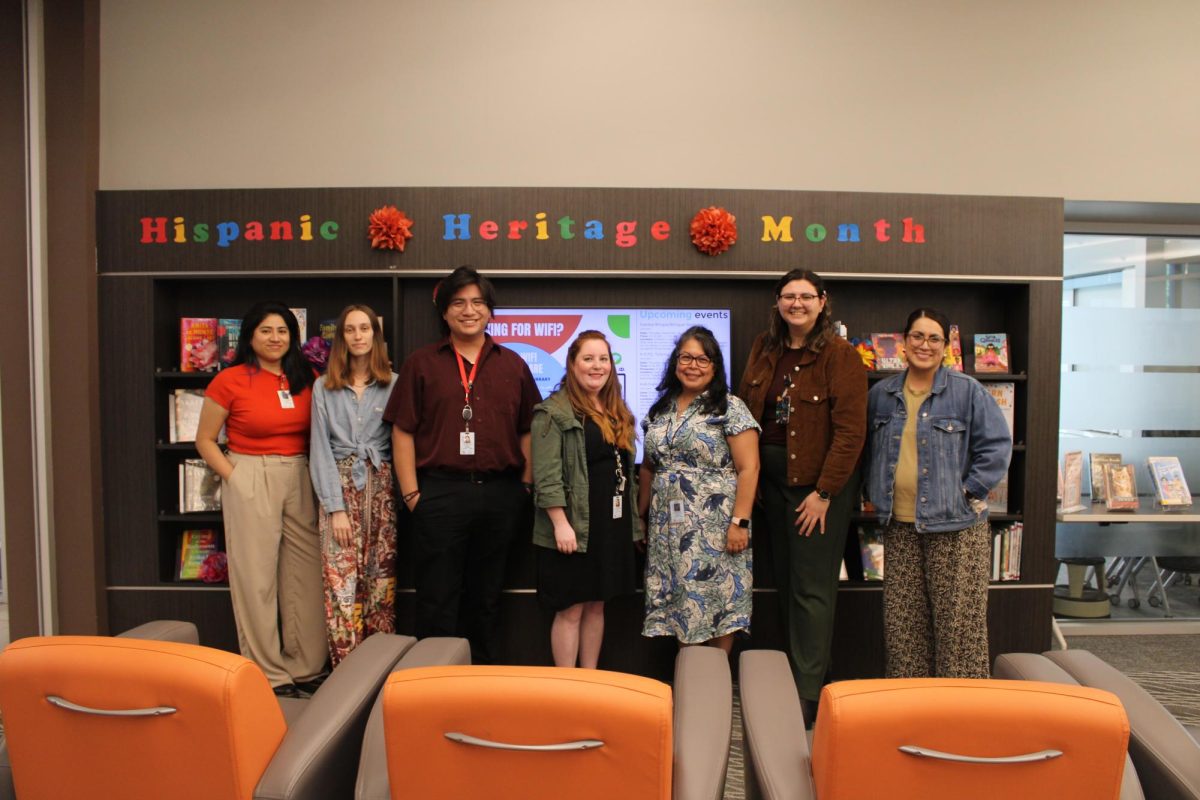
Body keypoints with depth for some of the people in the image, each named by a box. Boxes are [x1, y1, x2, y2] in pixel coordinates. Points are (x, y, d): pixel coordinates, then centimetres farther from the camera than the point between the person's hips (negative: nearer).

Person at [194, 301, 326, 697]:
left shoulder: (307, 379, 5)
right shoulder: (229, 381, -4)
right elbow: (205, 440, 2)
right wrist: (233, 477, -8)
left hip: (301, 480, 4)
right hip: (251, 480, -4)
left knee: (306, 573, 8)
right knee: (257, 576, 2)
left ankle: (306, 669, 22)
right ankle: (268, 674, 15)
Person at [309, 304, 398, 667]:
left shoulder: (394, 385, 5)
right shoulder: (324, 387, 7)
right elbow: (321, 449, 2)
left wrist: (403, 493, -6)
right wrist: (336, 507, -6)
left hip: (381, 487, 0)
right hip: (339, 486, 0)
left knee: (381, 582, 1)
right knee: (341, 583, -4)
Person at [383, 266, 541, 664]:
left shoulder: (512, 365, 10)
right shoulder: (421, 363, 4)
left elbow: (528, 431, 11)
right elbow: (403, 431, 0)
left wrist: (526, 487, 3)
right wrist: (411, 493, -6)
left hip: (500, 492, 3)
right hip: (441, 492, -2)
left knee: (487, 594, 14)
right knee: (437, 596, 4)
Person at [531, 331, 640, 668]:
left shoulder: (618, 412, 15)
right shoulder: (554, 411, -8)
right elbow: (547, 476, -15)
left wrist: (633, 521, 16)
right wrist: (561, 524, -21)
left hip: (613, 524, 7)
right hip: (574, 526, -7)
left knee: (596, 605, 14)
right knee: (571, 609, 1)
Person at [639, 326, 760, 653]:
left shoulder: (730, 408, -5)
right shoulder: (661, 409, 13)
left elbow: (748, 468, -10)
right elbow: (648, 468, 17)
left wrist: (739, 522, -16)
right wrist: (641, 517, 14)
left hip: (713, 528, -5)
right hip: (668, 529, 5)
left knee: (715, 601, 0)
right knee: (680, 605, 9)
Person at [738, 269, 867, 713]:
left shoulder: (840, 355, -11)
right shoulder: (765, 347, 7)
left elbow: (850, 430, -15)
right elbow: (746, 409, 11)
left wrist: (823, 493, -17)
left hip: (819, 482, -6)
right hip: (773, 478, 6)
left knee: (812, 588, -1)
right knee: (785, 582, 13)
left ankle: (809, 696, 9)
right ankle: (796, 673, 28)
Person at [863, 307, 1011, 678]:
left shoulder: (967, 391, -3)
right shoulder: (881, 394, 9)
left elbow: (997, 444, -4)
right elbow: (870, 451, 21)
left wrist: (970, 491, -9)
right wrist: (874, 493, 11)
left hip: (955, 526, -4)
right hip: (898, 526, 4)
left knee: (958, 620, 1)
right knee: (903, 622, 10)